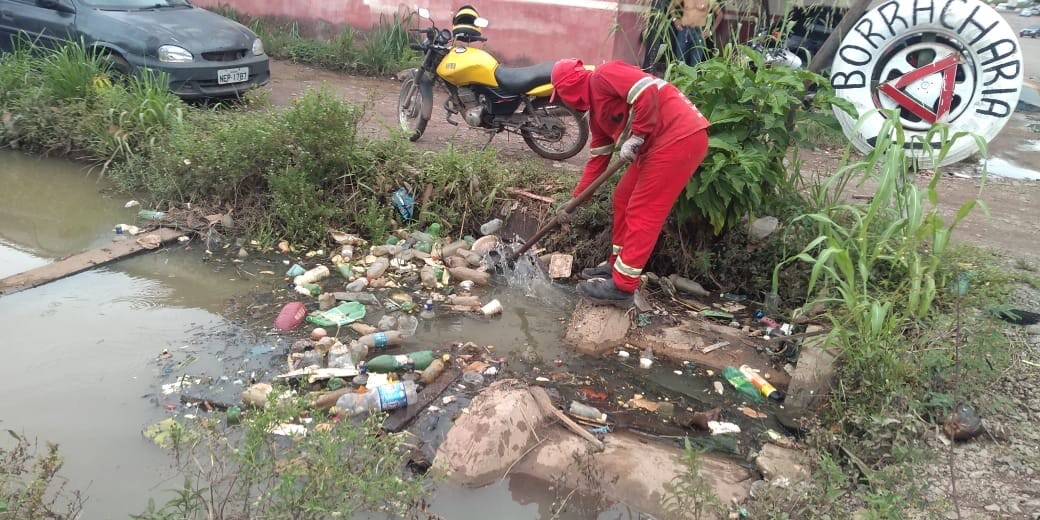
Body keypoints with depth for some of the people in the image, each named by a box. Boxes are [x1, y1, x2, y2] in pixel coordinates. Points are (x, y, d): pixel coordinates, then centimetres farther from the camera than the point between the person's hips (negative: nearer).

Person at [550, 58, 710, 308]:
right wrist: (574, 200, 24)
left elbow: (648, 91, -21)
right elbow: (597, 159, 24)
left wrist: (636, 136, -18)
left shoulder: (603, 76, -7)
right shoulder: (595, 113, 21)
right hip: (656, 145, 10)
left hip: (682, 137, -10)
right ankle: (617, 266, 29)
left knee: (642, 211, -6)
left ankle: (622, 288, 2)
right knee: (623, 199, 16)